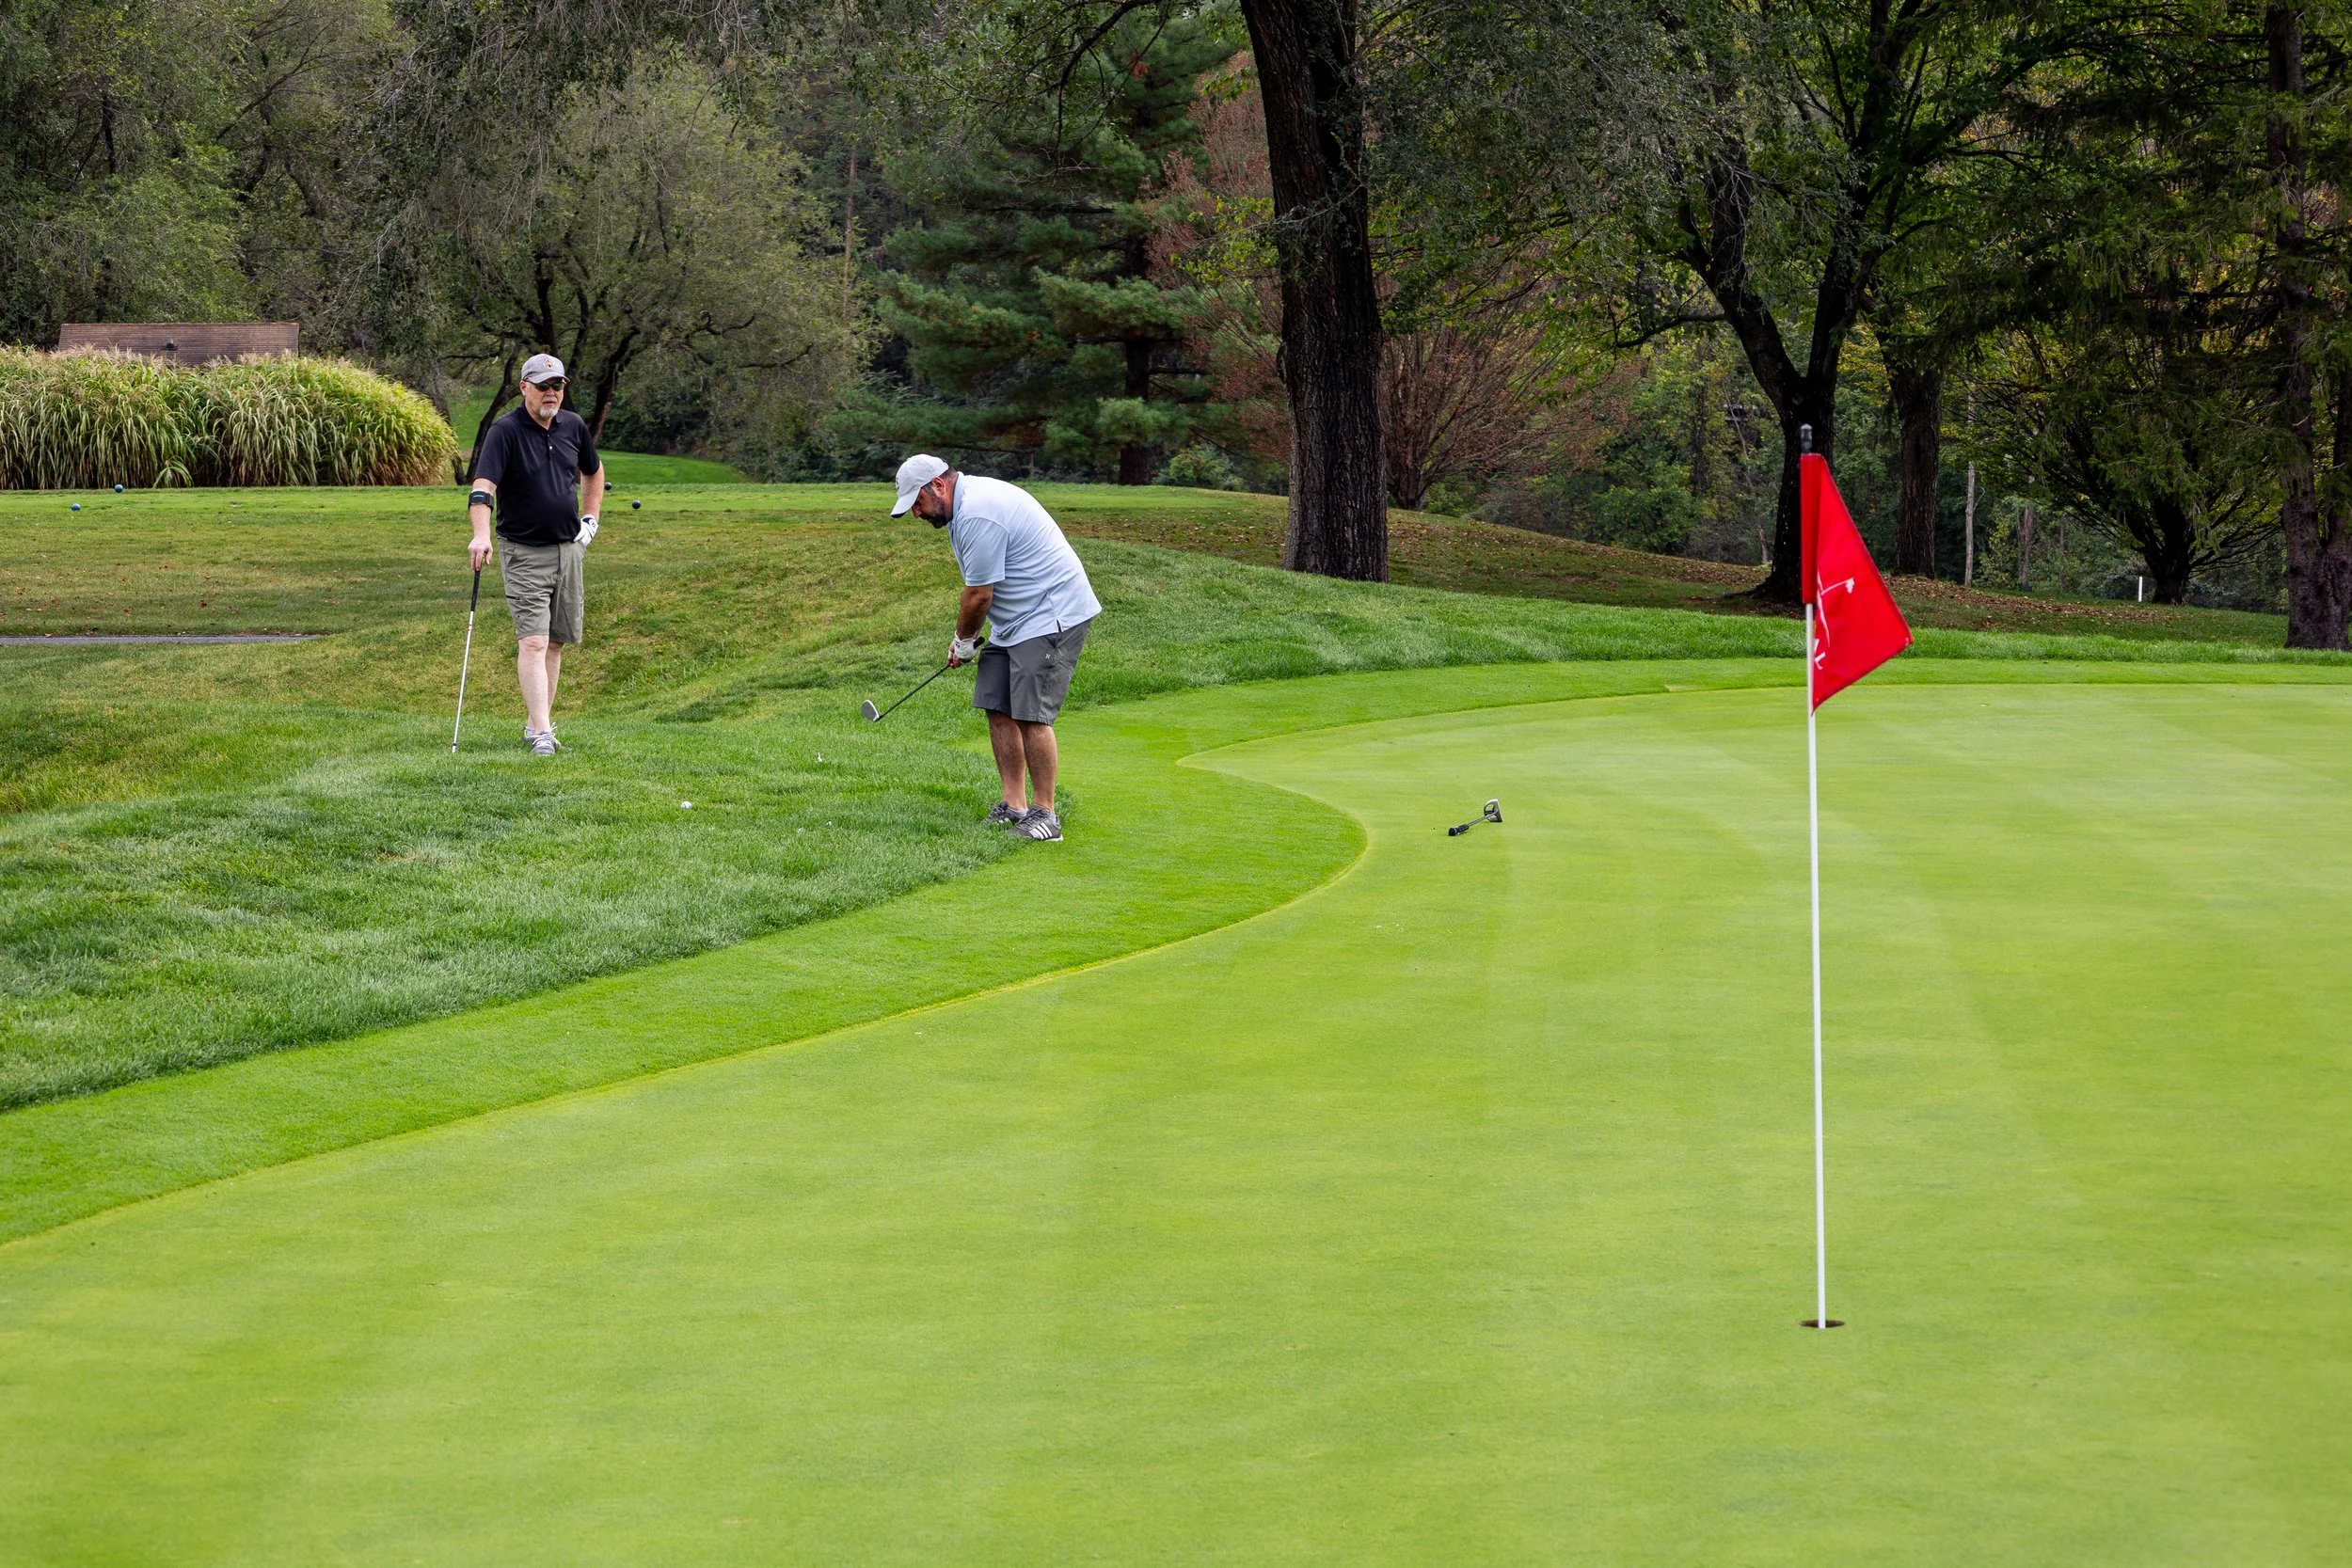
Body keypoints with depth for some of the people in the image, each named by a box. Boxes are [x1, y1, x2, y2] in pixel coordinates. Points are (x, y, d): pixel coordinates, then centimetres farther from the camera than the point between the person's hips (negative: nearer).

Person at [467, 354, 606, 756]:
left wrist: (590, 518, 17)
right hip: (524, 553, -6)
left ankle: (537, 722, 19)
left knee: (556, 641, 9)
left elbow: (593, 470, 25)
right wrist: (481, 535, -42)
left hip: (569, 549, 6)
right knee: (533, 641, -14)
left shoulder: (573, 426, 5)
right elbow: (483, 485, -27)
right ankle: (541, 732, -19)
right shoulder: (505, 432, -14)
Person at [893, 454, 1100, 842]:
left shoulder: (978, 516, -23)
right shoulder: (968, 502, 11)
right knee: (998, 708, 5)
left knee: (1030, 715, -14)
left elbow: (979, 595, -17)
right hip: (1014, 621, 11)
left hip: (1050, 617, -11)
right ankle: (1014, 808, 9)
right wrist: (966, 638, 16)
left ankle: (1044, 813, -6)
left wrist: (963, 642, 0)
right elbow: (981, 589, 21)